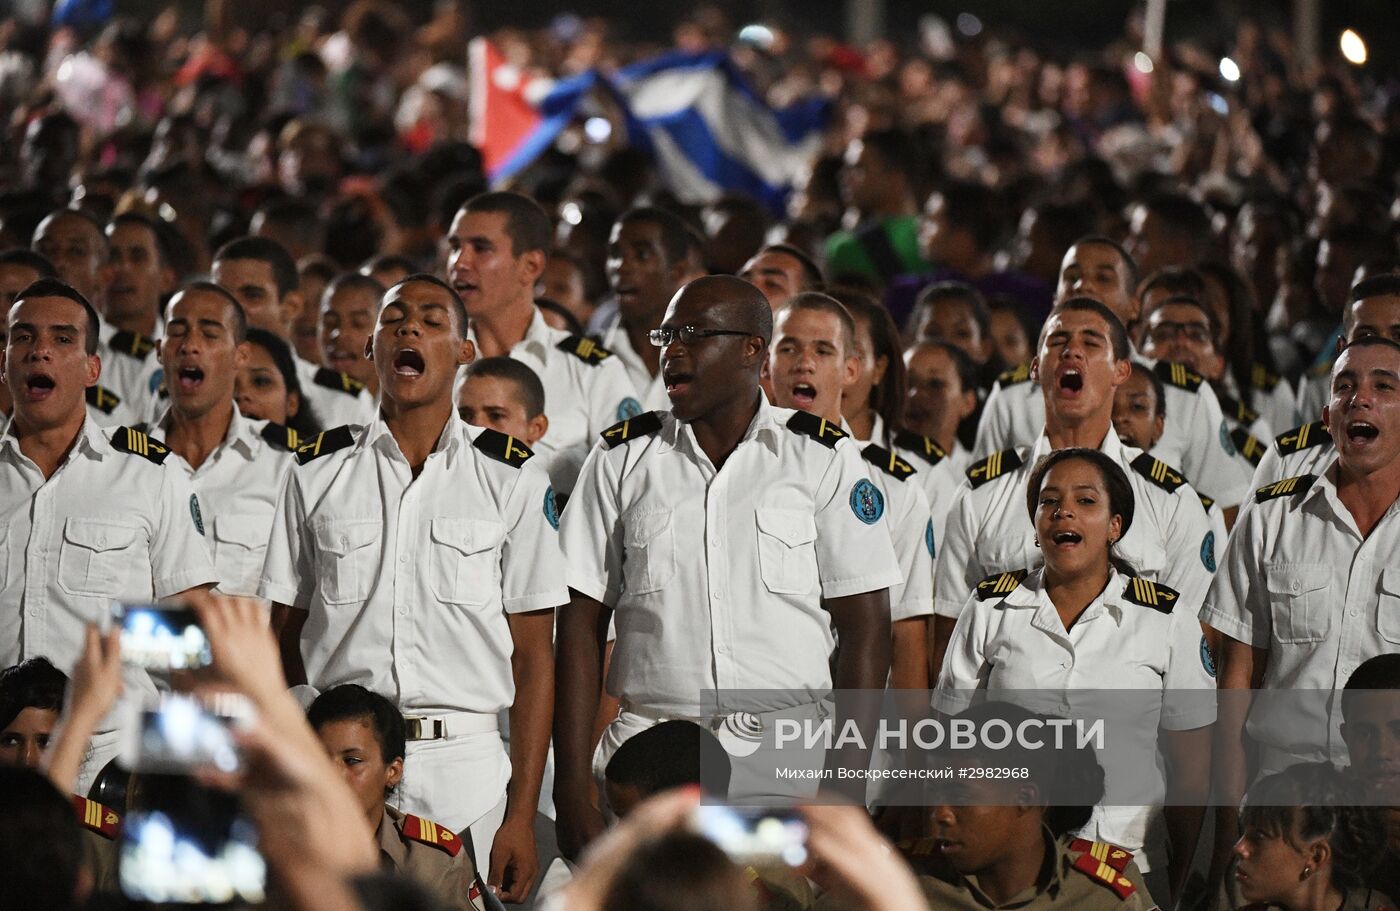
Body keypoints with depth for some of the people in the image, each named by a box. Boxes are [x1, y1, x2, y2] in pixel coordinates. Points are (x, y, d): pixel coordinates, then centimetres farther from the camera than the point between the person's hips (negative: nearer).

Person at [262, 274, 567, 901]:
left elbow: (533, 655, 2)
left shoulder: (514, 479, 4)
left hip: (466, 763, -1)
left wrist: (522, 812, -5)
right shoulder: (318, 472, 9)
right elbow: (284, 639, 10)